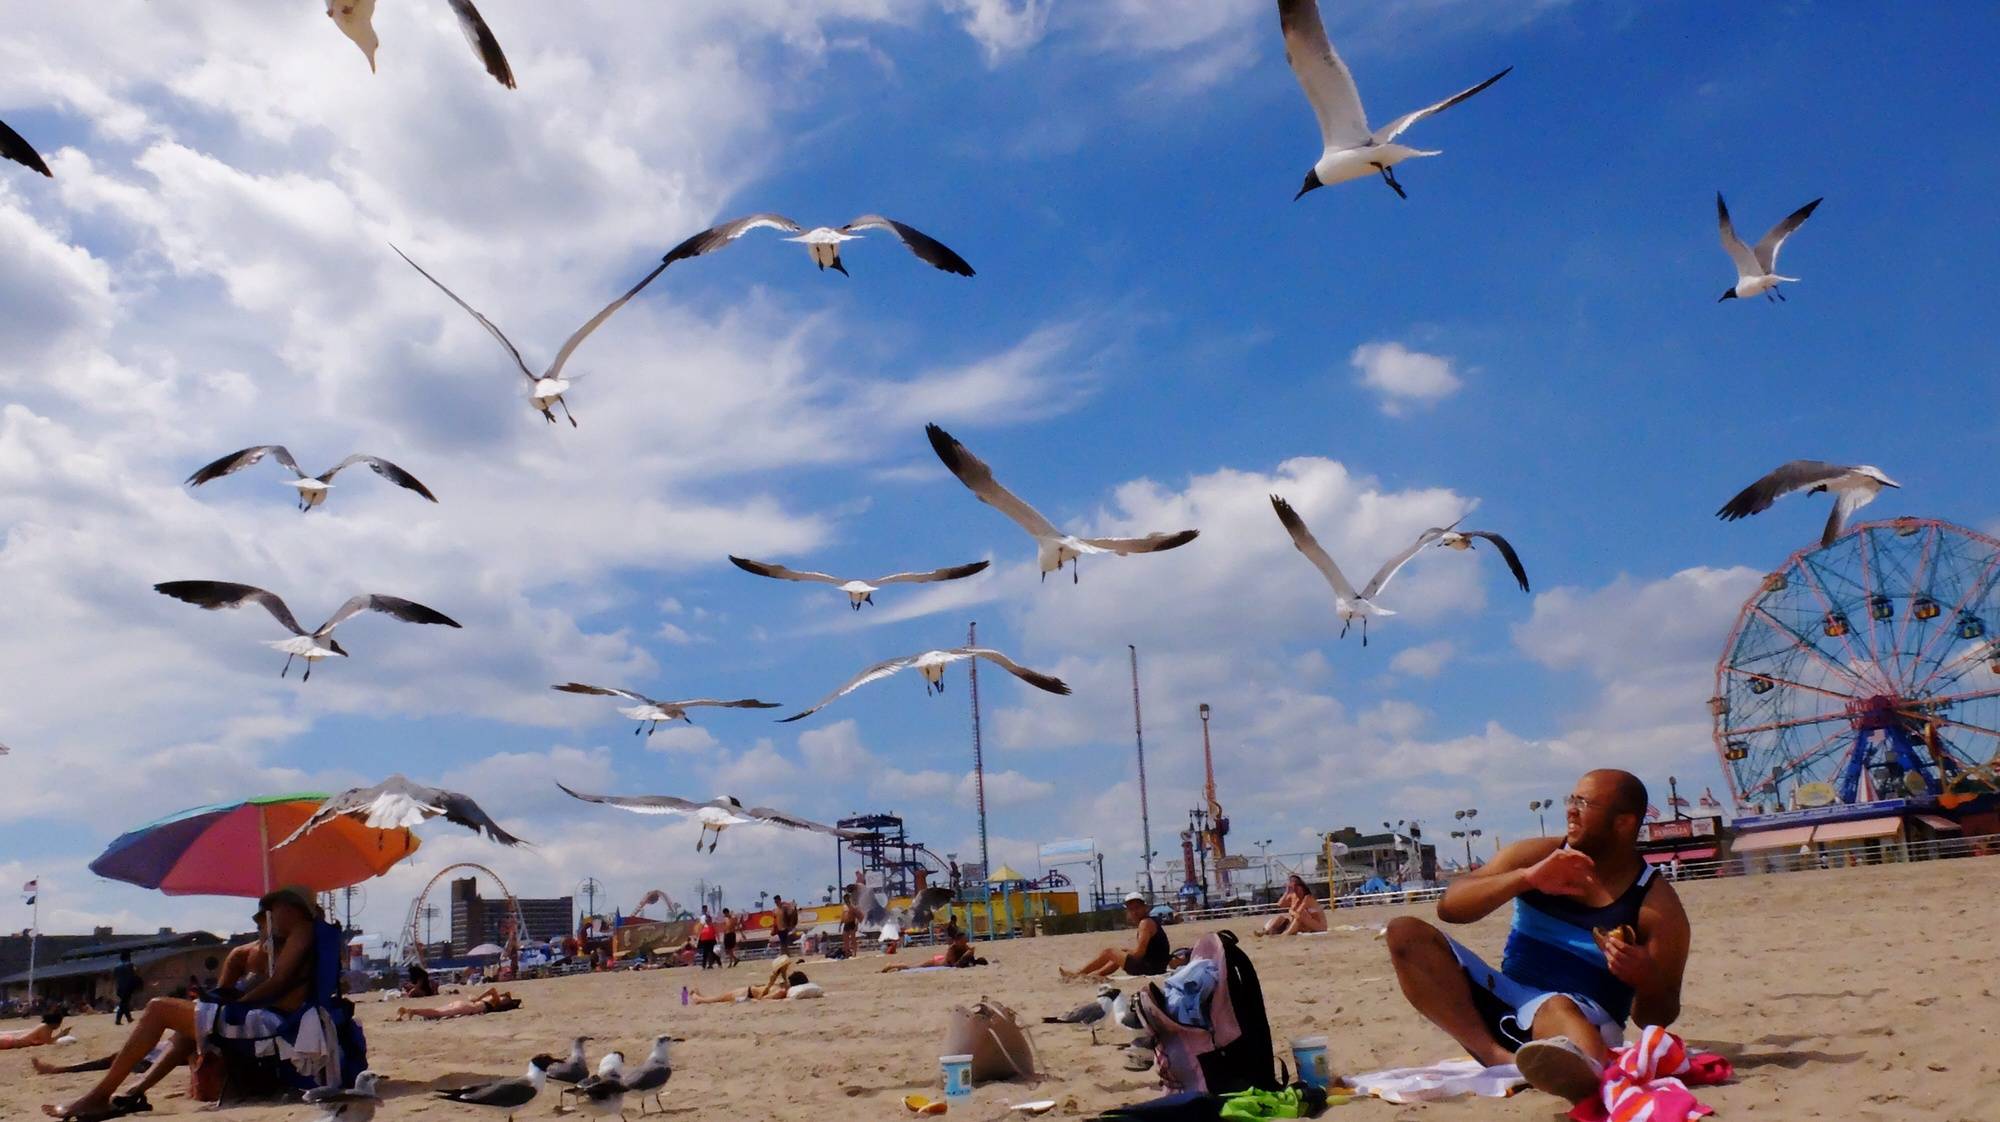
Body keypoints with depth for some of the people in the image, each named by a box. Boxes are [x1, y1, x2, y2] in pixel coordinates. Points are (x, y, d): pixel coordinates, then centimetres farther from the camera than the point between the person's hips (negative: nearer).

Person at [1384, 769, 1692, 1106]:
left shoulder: (1657, 904, -3)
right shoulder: (1537, 855, 6)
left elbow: (1659, 1017, -2)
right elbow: (1448, 907, -4)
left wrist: (1645, 980, -26)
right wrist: (1526, 877, -17)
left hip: (1584, 1023, -5)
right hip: (1503, 1003, 5)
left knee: (1557, 1008, -41)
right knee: (1405, 932, -15)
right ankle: (1500, 1058, -33)